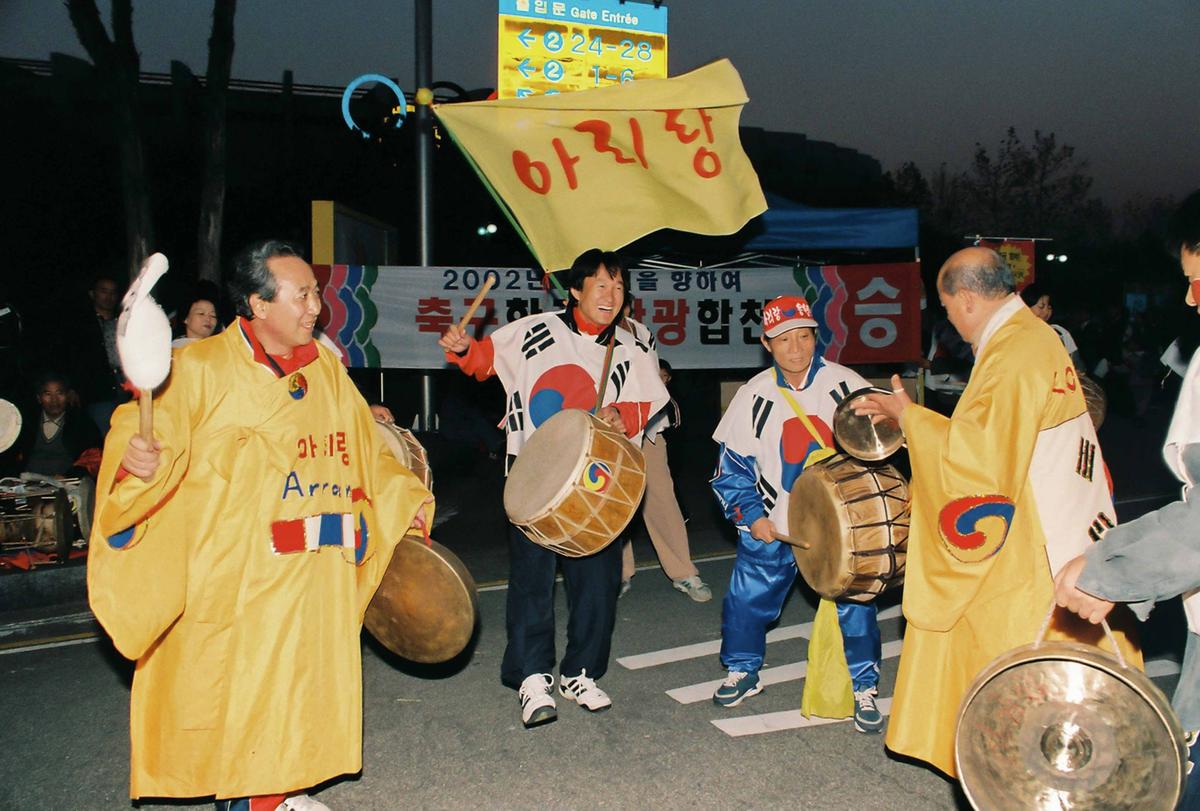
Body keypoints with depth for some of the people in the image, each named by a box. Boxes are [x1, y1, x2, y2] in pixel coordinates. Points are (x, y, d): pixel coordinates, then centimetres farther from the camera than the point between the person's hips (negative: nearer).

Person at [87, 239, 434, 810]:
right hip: (236, 572, -5)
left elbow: (366, 452, 17)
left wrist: (407, 500, 10)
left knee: (308, 672, 11)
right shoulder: (201, 369, -7)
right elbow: (146, 429, -11)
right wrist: (136, 454, -33)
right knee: (238, 680, 0)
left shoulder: (326, 369, 10)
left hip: (318, 570, 5)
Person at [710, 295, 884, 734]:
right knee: (747, 598, 5)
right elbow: (732, 463, 3)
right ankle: (742, 672, 30)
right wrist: (750, 515, -6)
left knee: (854, 602, -3)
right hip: (771, 525, 1)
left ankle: (864, 689, 17)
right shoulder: (753, 395, -4)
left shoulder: (847, 385, -6)